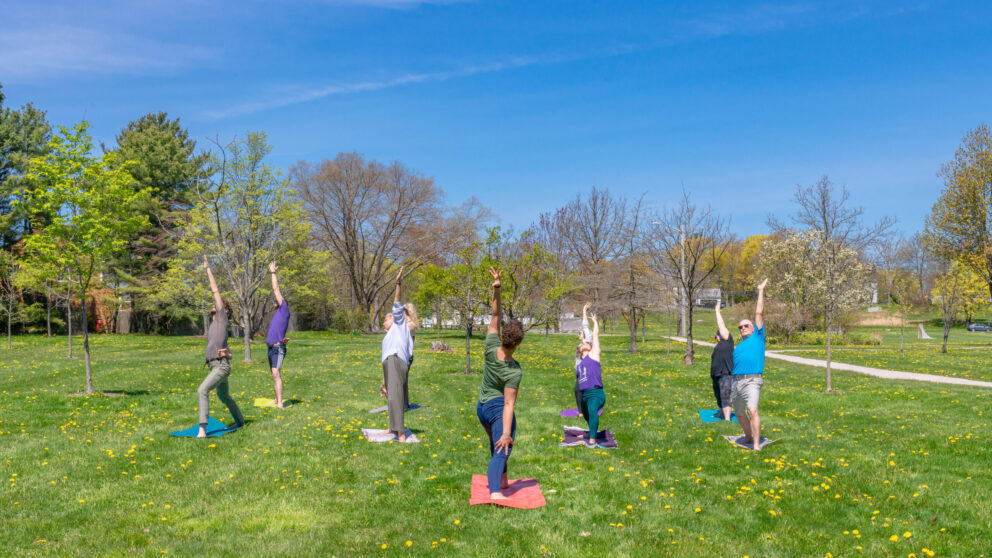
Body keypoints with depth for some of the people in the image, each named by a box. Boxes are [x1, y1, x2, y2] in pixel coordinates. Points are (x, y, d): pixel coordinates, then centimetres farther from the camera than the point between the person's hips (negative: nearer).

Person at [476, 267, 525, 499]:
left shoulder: (491, 349, -13)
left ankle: (501, 481, 44)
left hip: (481, 408, 8)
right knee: (502, 450, -16)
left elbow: (496, 317, -10)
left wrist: (496, 289, -18)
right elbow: (509, 404, -26)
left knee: (496, 446, 27)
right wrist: (507, 432, -25)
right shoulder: (514, 371, -23)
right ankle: (495, 492, -36)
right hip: (498, 409, -7)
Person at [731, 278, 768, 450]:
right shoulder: (738, 346, 22)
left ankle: (757, 445, -23)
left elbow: (759, 313, 6)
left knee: (752, 410, -23)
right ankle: (748, 438, 35)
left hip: (751, 381, -6)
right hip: (736, 382, 6)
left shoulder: (758, 336, 9)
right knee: (739, 414, 15)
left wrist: (761, 291, 9)